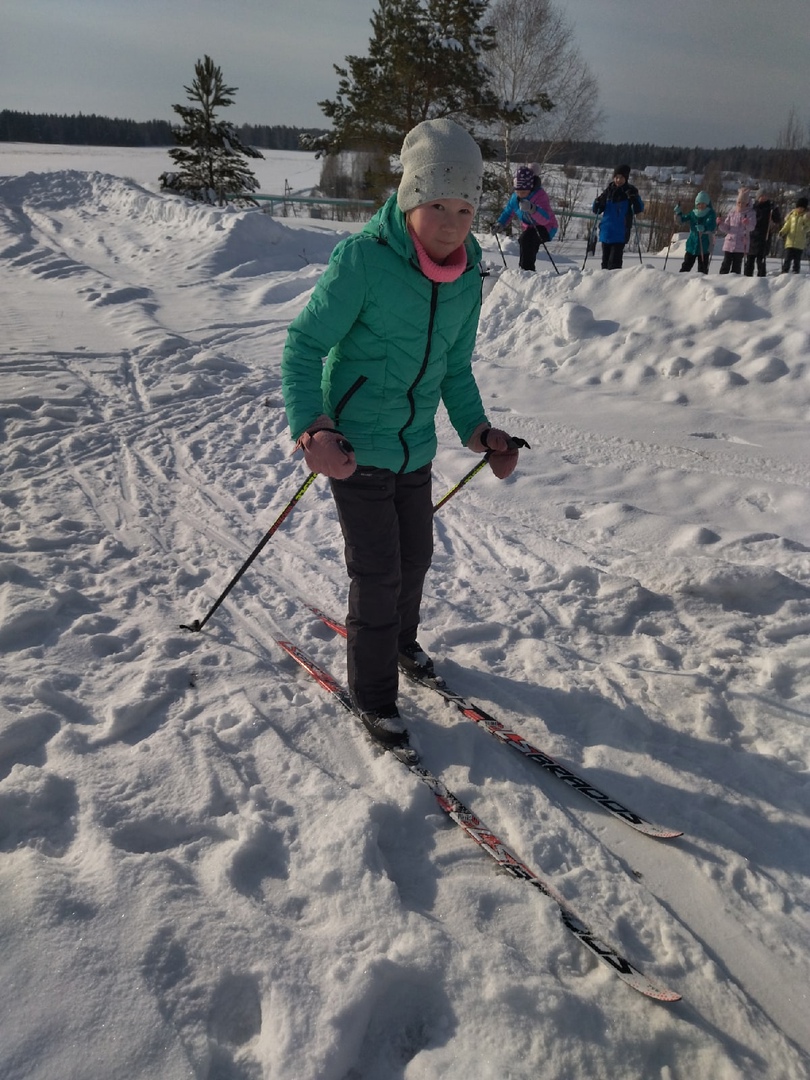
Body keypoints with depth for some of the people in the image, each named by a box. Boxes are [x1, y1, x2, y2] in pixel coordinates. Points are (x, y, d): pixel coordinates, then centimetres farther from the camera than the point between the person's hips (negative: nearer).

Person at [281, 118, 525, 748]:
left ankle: (400, 641, 50)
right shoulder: (363, 259, -21)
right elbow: (304, 346, -20)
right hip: (356, 447, -6)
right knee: (377, 572, -1)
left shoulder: (468, 275, -1)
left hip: (416, 447, 6)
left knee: (415, 557, 21)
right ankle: (372, 694, 20)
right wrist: (312, 429, -34)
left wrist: (478, 431, -1)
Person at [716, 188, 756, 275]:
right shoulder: (732, 211, 8)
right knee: (726, 265, 1)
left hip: (741, 245, -3)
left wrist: (747, 224, -40)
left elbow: (752, 227, -19)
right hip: (729, 243, 3)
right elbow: (726, 229, 12)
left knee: (736, 266, -1)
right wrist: (720, 224, -7)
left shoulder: (750, 213, -2)